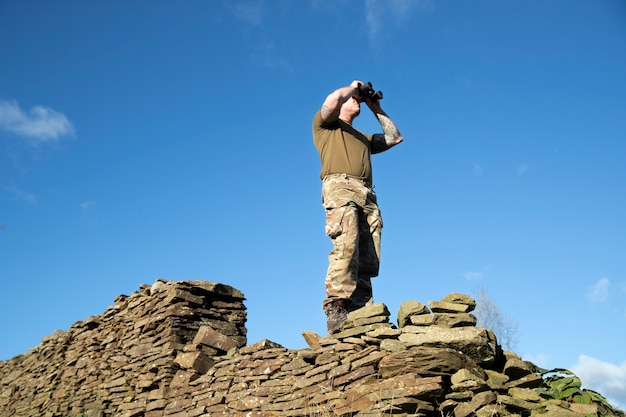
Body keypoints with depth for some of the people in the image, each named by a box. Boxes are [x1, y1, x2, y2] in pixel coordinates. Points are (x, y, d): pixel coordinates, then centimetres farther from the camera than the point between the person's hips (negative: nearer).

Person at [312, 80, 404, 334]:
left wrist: (376, 109, 40)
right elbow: (332, 100, 1)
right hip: (340, 185, -6)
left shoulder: (363, 138, 39)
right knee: (346, 245, -28)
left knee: (368, 260, -9)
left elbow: (395, 137, 37)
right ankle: (336, 308, -34)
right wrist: (352, 86, 20)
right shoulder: (325, 124, 22)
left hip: (367, 196, 6)